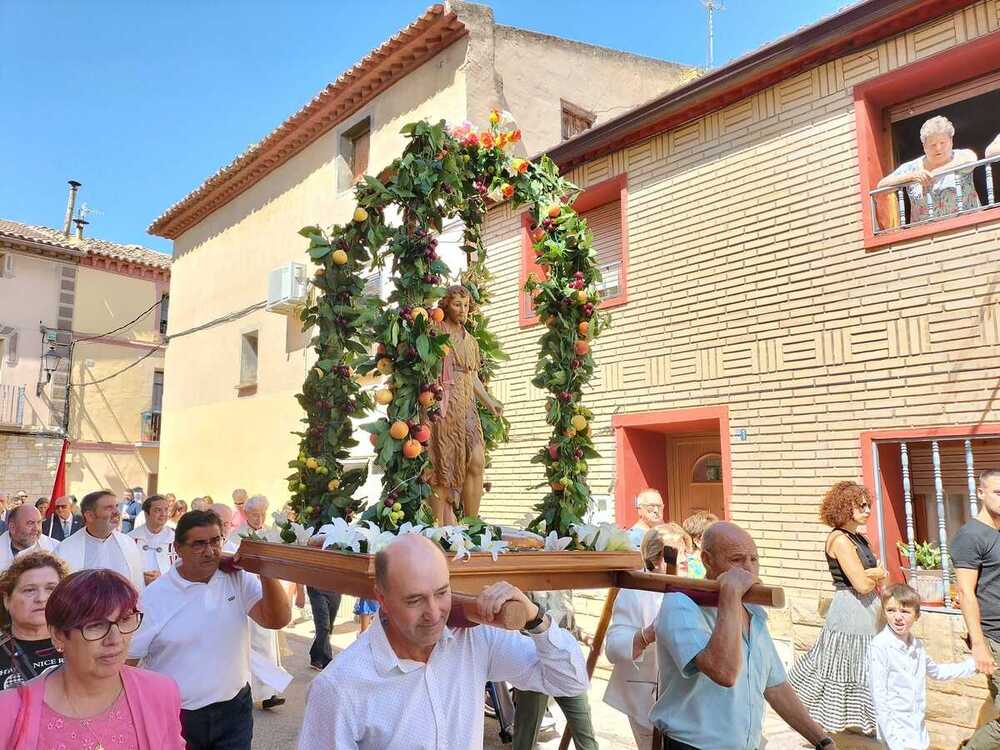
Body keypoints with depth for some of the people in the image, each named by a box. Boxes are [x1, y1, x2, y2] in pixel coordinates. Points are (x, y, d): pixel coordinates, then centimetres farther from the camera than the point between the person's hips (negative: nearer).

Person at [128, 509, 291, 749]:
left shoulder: (238, 580, -4)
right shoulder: (154, 596, -10)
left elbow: (278, 620, -12)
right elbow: (124, 660, -4)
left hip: (234, 710, 2)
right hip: (173, 717, -2)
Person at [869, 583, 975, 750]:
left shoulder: (916, 645, 5)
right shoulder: (879, 646, -18)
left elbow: (936, 671, 26)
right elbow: (878, 694, -17)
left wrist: (972, 665, 23)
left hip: (918, 727, 7)